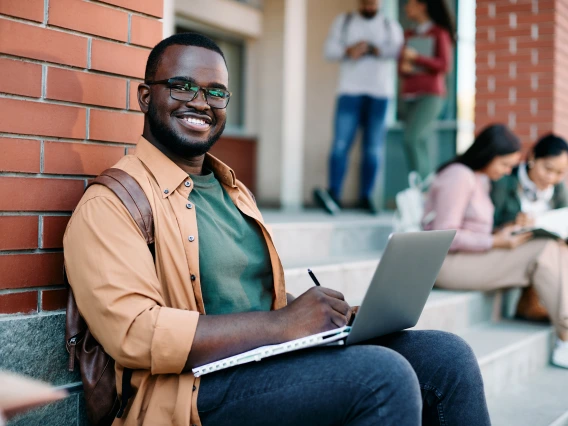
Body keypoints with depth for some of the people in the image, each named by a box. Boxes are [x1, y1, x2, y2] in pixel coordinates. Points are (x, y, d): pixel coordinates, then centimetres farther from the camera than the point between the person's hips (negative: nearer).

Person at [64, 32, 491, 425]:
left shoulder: (234, 191, 21)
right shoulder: (110, 202, -5)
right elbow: (132, 333, -17)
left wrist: (337, 315, 0)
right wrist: (279, 324, -21)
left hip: (278, 359, 8)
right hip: (198, 388, -7)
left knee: (447, 355, -9)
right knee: (383, 375, -27)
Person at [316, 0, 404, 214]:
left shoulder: (391, 26, 16)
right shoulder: (344, 21, 17)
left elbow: (396, 50, -3)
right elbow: (330, 50, 5)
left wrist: (370, 48, -17)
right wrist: (349, 50, -14)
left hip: (379, 93, 1)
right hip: (350, 91, -1)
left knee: (373, 148, -1)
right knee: (341, 143, -13)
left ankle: (365, 196, 3)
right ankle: (333, 194, -18)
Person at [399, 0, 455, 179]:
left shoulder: (440, 33, 1)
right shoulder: (408, 36, 17)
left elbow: (444, 66, -7)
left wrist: (416, 58, -15)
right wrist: (403, 68, -6)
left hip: (430, 94, -5)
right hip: (410, 96, 5)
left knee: (411, 139, -21)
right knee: (421, 146, -2)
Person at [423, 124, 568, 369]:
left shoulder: (481, 179, 17)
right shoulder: (459, 177, -14)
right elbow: (445, 236, -19)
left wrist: (502, 233, 2)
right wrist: (496, 242, -17)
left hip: (474, 255, 9)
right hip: (449, 263, -9)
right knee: (545, 254, -20)